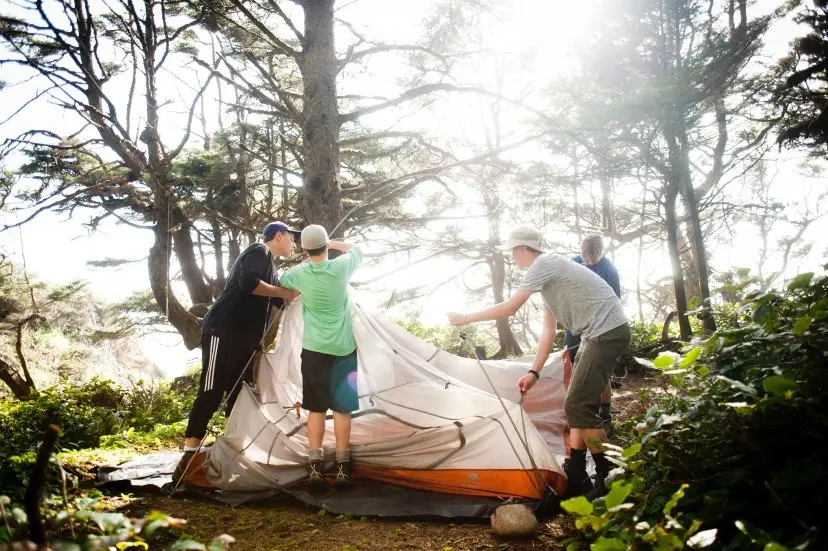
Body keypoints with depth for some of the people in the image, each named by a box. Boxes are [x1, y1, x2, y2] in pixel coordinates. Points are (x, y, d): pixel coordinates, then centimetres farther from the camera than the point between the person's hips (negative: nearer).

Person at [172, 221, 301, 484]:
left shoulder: (269, 265, 23)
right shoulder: (258, 252, -6)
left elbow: (279, 301, 25)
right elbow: (247, 282, -24)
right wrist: (282, 291, -14)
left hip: (243, 340, 10)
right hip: (222, 333, -10)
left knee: (239, 395, 11)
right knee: (210, 393, -12)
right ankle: (189, 457, -11)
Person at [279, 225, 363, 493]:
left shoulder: (300, 274, -4)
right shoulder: (342, 267, -8)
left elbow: (282, 281, 20)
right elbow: (356, 248, 14)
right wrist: (332, 244, 17)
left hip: (314, 349, 1)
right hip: (343, 349, -1)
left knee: (316, 408, 8)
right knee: (342, 407, 5)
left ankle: (315, 469, 4)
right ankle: (342, 469, 10)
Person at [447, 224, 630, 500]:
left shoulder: (543, 265, -12)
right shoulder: (549, 273, 19)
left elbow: (509, 308, -13)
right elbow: (549, 330, 17)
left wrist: (465, 318, -2)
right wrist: (534, 372, 12)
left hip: (607, 332, -11)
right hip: (601, 334, 11)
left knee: (578, 407, -13)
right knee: (578, 404, 12)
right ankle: (575, 478, 17)